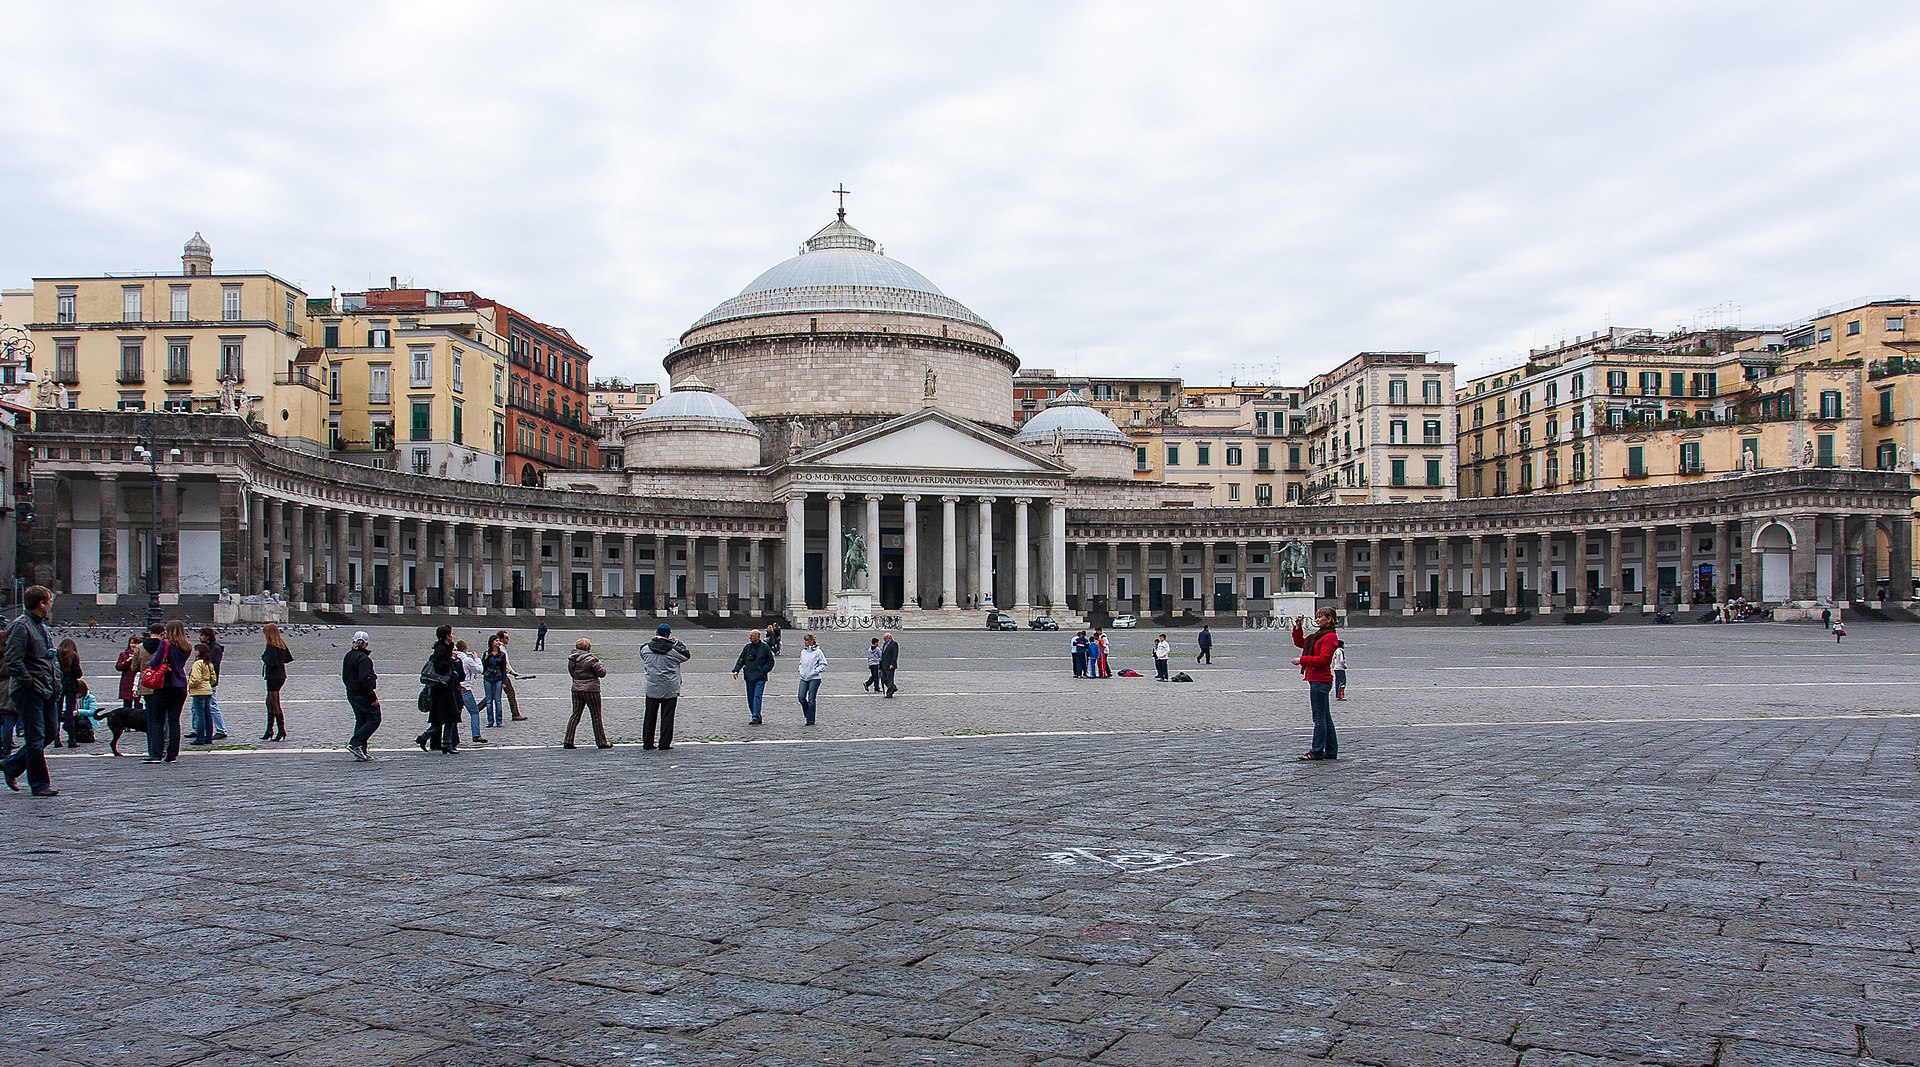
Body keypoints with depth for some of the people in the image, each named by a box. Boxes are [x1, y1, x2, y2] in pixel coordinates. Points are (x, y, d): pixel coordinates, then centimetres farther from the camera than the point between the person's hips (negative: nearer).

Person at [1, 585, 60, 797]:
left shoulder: (43, 626, 16)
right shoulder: (20, 626, -13)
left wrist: (56, 680, 13)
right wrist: (32, 683, -17)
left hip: (46, 690, 9)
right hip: (28, 692, -9)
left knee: (48, 732, 14)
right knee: (36, 738, -4)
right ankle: (40, 784, 2)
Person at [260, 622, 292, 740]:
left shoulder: (270, 646, -16)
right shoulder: (282, 644, 8)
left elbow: (269, 662, -22)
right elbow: (288, 658, 12)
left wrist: (263, 657, -4)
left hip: (273, 677, -9)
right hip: (281, 676, 9)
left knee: (275, 704, -5)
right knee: (269, 702, 17)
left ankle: (282, 730, -6)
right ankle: (269, 731, 21)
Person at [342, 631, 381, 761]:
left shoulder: (347, 656, 10)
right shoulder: (363, 658, -18)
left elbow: (345, 677, 17)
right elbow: (364, 680, -23)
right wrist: (373, 697, -19)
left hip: (351, 695, 9)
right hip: (363, 695, -9)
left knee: (360, 721, 14)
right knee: (374, 719, -1)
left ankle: (361, 750, 13)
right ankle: (355, 744, -10)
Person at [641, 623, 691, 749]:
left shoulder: (646, 649, -3)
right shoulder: (673, 650, -13)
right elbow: (686, 655, 3)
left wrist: (655, 640, 17)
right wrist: (677, 643, 13)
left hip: (651, 689, 3)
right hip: (670, 690, -3)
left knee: (650, 716, 13)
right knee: (667, 717, 3)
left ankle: (647, 743, 16)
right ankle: (664, 744, 3)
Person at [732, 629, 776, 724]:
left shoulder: (765, 647, -1)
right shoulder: (747, 647, 10)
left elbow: (770, 662, 3)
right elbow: (741, 659, 10)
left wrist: (763, 670, -9)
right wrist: (736, 670, -5)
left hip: (760, 678, -5)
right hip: (749, 677, 5)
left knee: (757, 697, -14)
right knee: (750, 698, 7)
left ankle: (756, 718, -18)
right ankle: (757, 718, 17)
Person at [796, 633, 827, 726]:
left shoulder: (817, 652, -7)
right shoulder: (803, 651, 11)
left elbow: (824, 665, -7)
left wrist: (815, 671, -13)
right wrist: (800, 670, 9)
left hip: (814, 678, -5)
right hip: (803, 678, 5)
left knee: (811, 699, -2)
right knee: (801, 697, -3)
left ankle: (810, 720, 5)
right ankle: (807, 715, 18)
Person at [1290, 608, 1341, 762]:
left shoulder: (1330, 637, -13)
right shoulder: (1318, 635, 18)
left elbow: (1323, 659, -20)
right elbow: (1300, 643, 28)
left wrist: (1302, 660, -17)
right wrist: (1297, 629, 14)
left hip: (1320, 681, -10)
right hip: (1316, 680, 10)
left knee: (1319, 718, -6)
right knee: (1325, 717, 13)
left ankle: (1317, 752, -3)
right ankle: (1331, 752, 19)